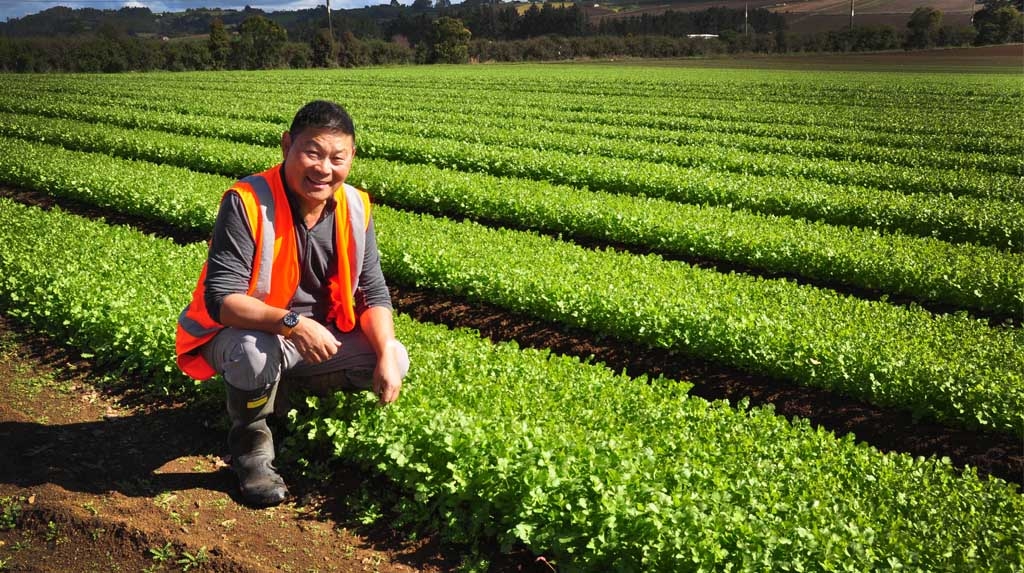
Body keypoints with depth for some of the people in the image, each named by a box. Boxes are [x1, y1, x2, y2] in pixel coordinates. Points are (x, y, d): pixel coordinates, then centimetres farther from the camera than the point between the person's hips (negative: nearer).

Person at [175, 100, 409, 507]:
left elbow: (373, 292, -5)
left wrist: (387, 355, -22)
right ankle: (249, 439, -6)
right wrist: (291, 323, -43)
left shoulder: (354, 208, -8)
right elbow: (220, 299, -29)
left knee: (395, 361, -10)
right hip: (243, 333, -5)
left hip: (316, 335, 5)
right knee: (256, 351, -39)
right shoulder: (247, 202, -24)